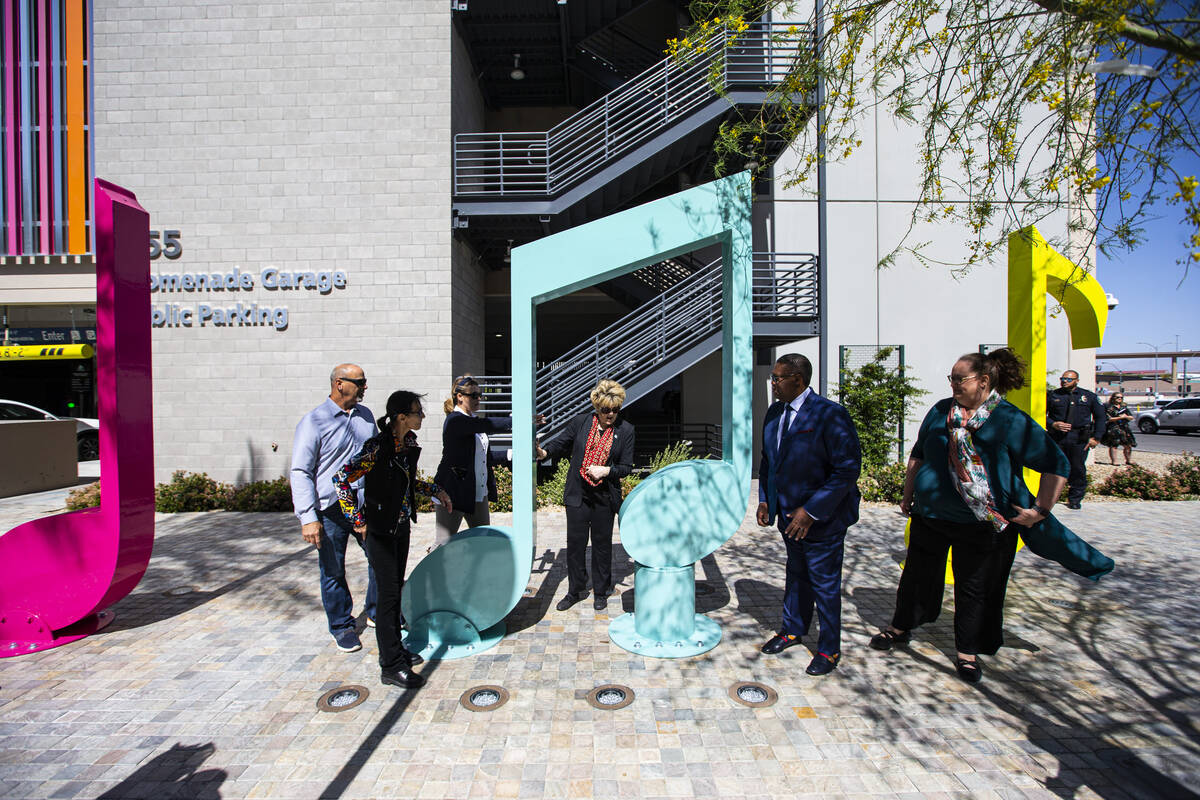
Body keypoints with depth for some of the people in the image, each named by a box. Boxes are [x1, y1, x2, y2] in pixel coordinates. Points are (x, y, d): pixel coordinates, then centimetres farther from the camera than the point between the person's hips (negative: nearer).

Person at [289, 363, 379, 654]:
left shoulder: (365, 415, 7)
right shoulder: (314, 421, -10)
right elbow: (300, 472, -10)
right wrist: (308, 517, -16)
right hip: (330, 510, -5)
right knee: (333, 572, 9)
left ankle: (376, 612, 32)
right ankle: (342, 626, 28)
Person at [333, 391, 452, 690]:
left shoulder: (409, 442, 2)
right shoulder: (377, 446, -23)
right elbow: (341, 478, -21)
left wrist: (436, 491, 11)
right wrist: (358, 520, -18)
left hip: (402, 524, 8)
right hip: (380, 528, -8)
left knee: (396, 588, 17)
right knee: (389, 592, 0)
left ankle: (393, 649, 34)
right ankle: (391, 666, 14)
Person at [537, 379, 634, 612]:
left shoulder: (625, 430, -3)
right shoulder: (581, 422, -2)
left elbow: (626, 467, 0)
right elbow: (561, 443, 8)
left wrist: (606, 471, -17)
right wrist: (545, 452, -12)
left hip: (605, 498, -1)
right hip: (577, 495, 1)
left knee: (602, 544, 11)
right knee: (575, 543, 8)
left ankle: (601, 592, 29)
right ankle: (575, 591, 27)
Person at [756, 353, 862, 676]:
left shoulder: (830, 415, -20)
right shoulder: (774, 413, 3)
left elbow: (847, 470, -21)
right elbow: (768, 460, 14)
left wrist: (811, 511, -22)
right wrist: (764, 500, 4)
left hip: (823, 517, -6)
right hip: (789, 514, 7)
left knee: (824, 584, 8)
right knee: (795, 575, 23)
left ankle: (829, 650, 28)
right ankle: (792, 630, 42)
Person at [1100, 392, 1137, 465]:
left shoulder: (1124, 407, 16)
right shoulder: (1109, 407, -3)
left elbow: (1131, 418, 15)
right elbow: (1108, 419, -11)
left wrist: (1126, 416, -6)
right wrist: (1120, 417, -15)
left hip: (1124, 428, 6)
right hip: (1113, 429, -6)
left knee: (1128, 445, 9)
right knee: (1113, 445, -8)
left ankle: (1128, 460, 24)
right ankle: (1114, 461, -4)